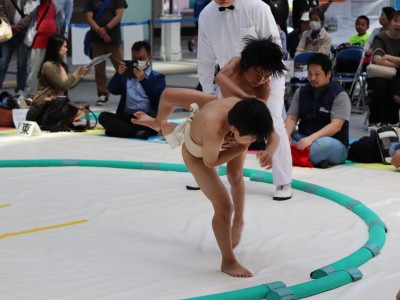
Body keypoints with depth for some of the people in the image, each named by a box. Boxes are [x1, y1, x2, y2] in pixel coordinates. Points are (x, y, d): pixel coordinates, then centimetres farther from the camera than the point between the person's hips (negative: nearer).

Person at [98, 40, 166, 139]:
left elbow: (158, 99, -8)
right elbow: (112, 90, 3)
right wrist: (119, 74, -13)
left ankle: (118, 129, -25)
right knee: (103, 116, -24)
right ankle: (137, 132, -37)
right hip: (126, 117, 3)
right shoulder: (126, 74, 20)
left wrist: (143, 79, -17)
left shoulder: (157, 77, 11)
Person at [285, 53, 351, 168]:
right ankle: (314, 160, -31)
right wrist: (286, 135, -20)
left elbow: (336, 125, -17)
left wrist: (311, 138, -31)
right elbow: (291, 118, 4)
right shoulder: (301, 92, 11)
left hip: (333, 143, -5)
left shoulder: (339, 95, -6)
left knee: (326, 144, -41)